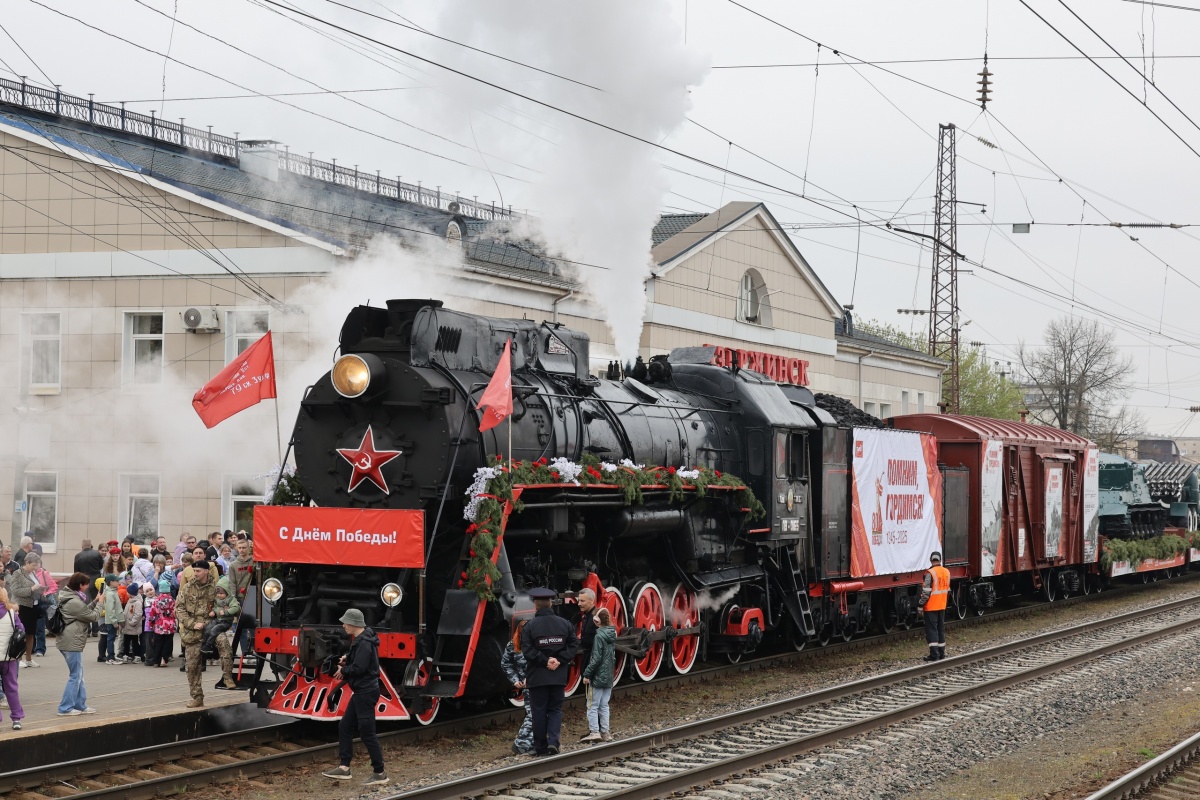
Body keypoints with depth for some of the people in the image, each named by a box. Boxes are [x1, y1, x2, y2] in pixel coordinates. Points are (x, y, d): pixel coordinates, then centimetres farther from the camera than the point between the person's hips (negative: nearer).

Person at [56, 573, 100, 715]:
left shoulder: (70, 598, 13)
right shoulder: (74, 602, -19)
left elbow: (85, 611, 20)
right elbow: (93, 616, -10)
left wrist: (95, 602, 12)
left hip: (69, 641, 11)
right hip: (72, 642, -11)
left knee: (78, 675, 16)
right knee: (76, 676, -4)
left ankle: (80, 705, 21)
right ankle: (65, 708, -1)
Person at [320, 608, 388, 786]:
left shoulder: (364, 643, -20)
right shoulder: (360, 640, 11)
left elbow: (358, 668, -27)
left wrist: (343, 670, -9)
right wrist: (347, 658, 6)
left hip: (366, 693, -11)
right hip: (361, 692, 11)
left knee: (367, 733, -6)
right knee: (345, 726, 14)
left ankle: (379, 774, 0)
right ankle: (344, 768, 17)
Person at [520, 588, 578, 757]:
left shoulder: (530, 626, -9)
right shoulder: (564, 624, 2)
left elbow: (527, 650, -16)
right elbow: (574, 644, 0)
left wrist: (545, 660, -10)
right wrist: (559, 660, -5)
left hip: (537, 676, -3)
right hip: (558, 676, 3)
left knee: (539, 711, 6)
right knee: (555, 709, 11)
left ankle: (540, 747, 10)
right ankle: (553, 742, -7)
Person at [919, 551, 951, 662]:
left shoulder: (930, 573, -17)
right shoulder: (946, 572, 6)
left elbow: (926, 592, -18)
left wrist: (921, 605, -11)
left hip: (931, 607, -7)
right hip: (942, 606, 7)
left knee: (931, 630, -4)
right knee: (941, 629, 15)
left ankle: (934, 654, -9)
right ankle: (941, 653, 19)